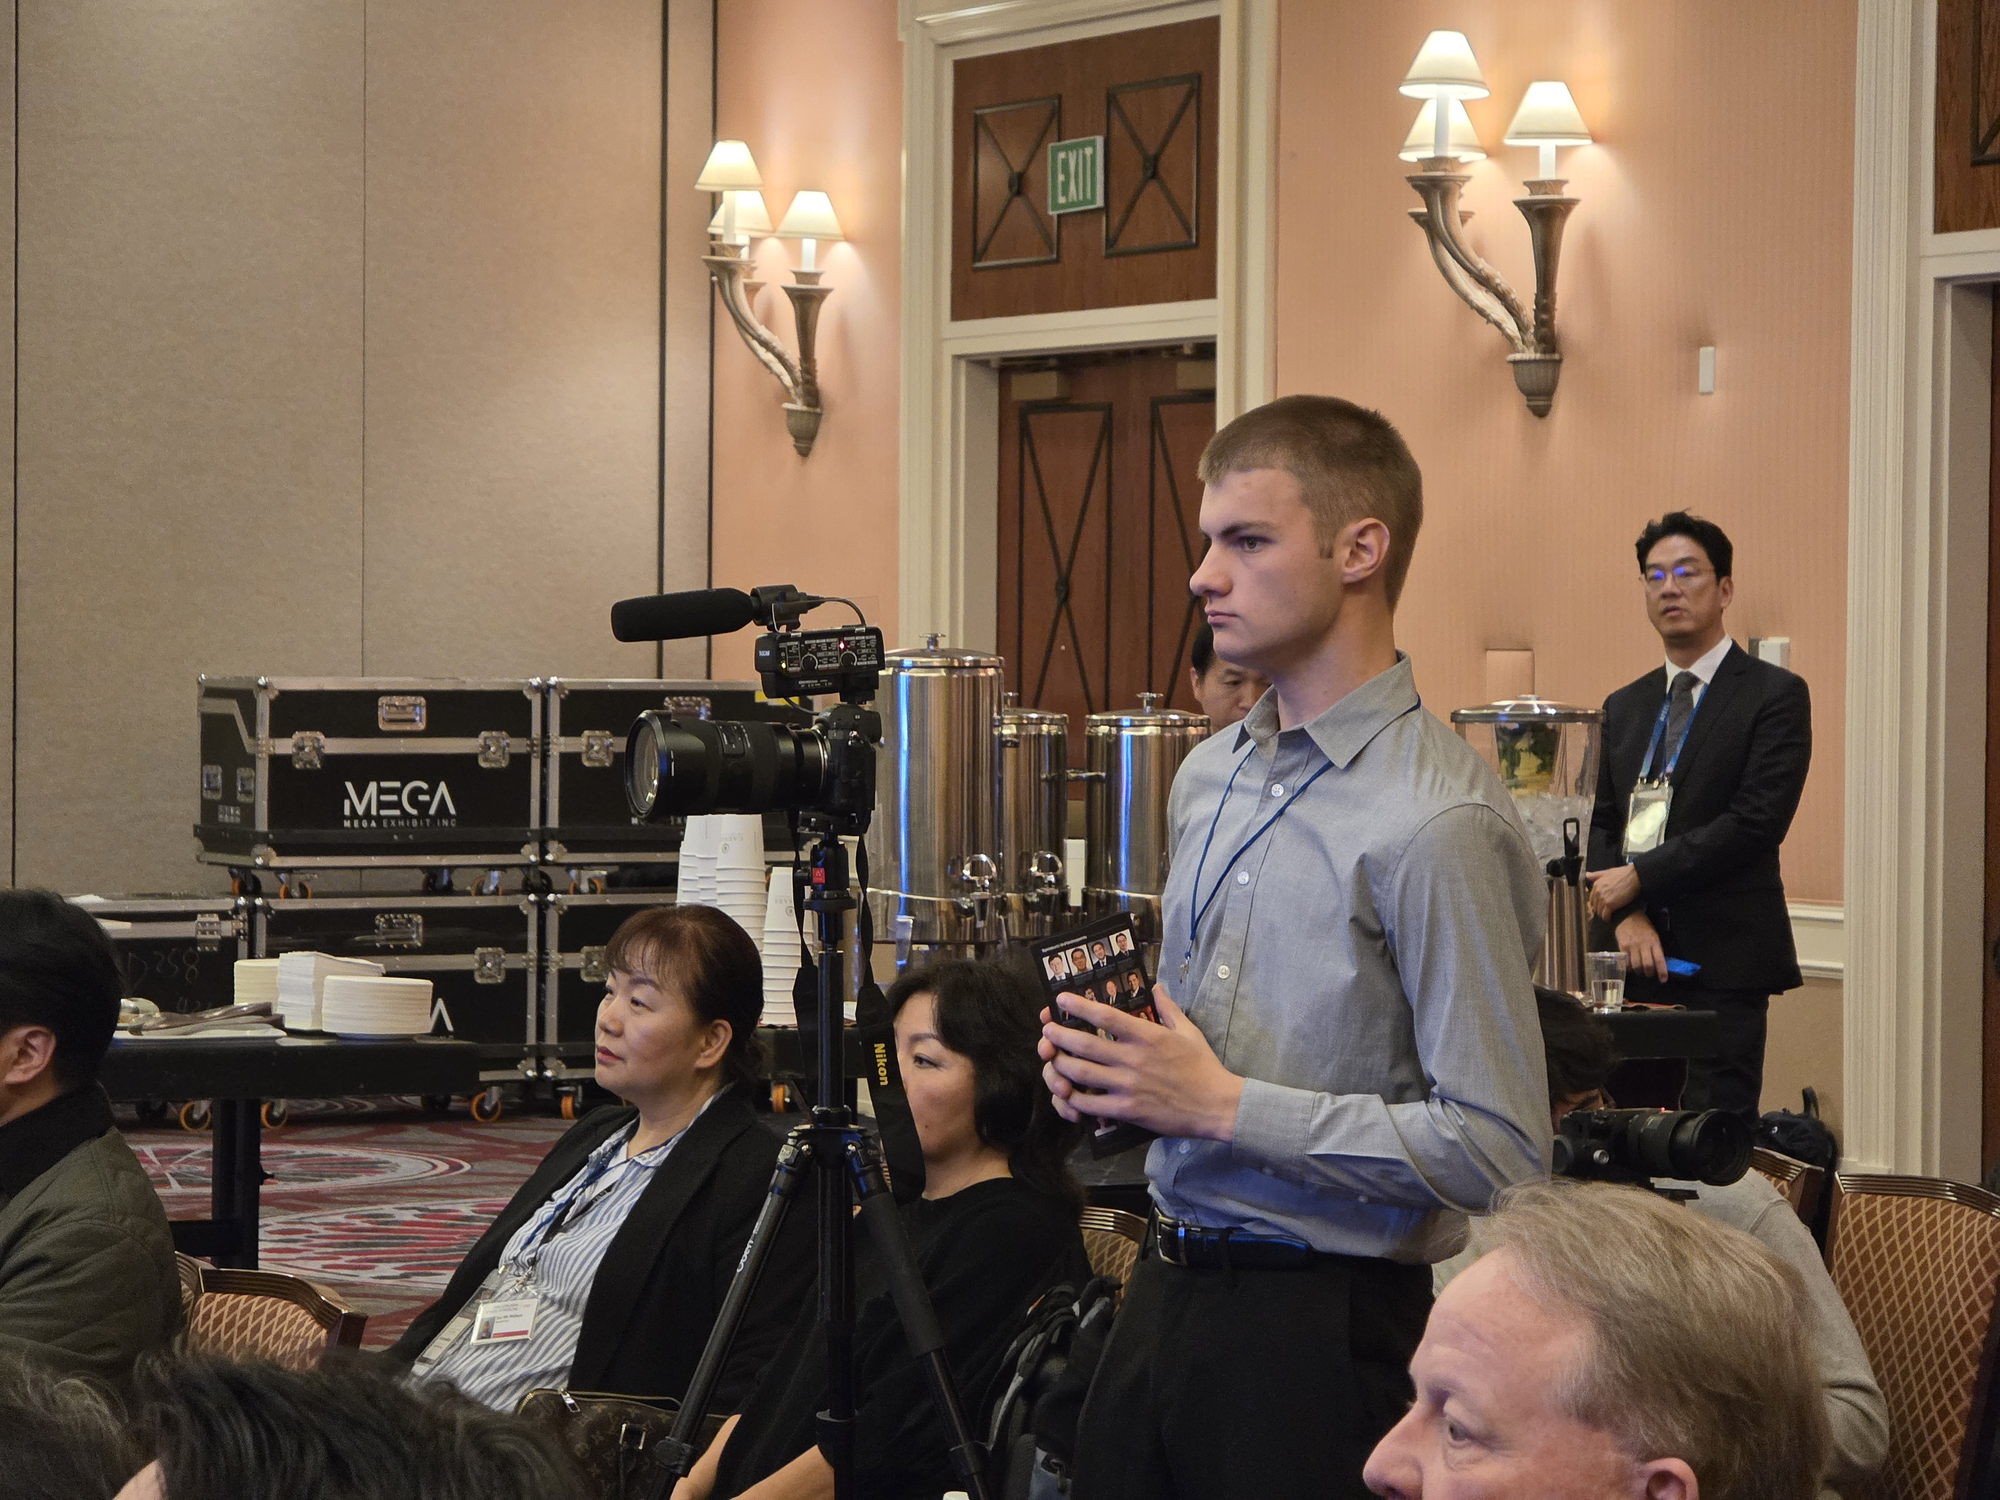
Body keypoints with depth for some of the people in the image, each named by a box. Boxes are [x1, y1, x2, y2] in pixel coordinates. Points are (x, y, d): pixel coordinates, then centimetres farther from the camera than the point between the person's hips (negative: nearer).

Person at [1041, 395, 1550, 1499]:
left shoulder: (1436, 824, -17)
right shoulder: (1208, 777, 11)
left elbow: (1496, 1152, -21)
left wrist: (1226, 1106, -19)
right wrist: (1103, 1058, 1)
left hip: (1323, 1321, -8)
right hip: (1167, 1286, 8)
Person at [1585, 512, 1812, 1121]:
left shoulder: (1775, 695, 0)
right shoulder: (1623, 707, 18)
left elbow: (1756, 821, -11)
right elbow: (1602, 824, 12)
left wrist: (1642, 877, -11)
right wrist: (1625, 916, -6)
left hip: (1722, 960, -5)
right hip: (1632, 957, 5)